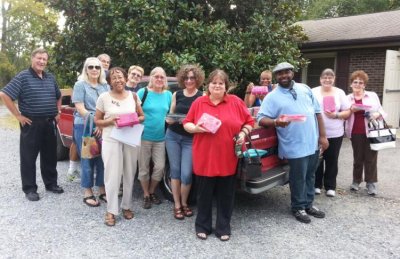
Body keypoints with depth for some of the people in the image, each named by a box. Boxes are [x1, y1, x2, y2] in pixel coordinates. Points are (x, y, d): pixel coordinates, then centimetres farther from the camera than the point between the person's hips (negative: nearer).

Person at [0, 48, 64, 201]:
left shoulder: (50, 78, 11)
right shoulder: (23, 77, -8)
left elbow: (58, 96, 26)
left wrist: (58, 112, 13)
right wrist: (18, 115, -14)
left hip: (50, 123, 6)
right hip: (31, 123, -5)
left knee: (50, 156, 13)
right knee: (29, 157, 2)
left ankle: (51, 183, 26)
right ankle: (29, 189, 12)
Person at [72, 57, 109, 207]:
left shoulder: (105, 86, 13)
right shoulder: (80, 85, -1)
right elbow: (80, 108, -9)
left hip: (103, 127, 4)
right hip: (84, 127, -4)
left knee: (103, 159, 5)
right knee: (88, 159, 1)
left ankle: (102, 191, 18)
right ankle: (88, 193, 11)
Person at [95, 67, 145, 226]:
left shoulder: (133, 96, 6)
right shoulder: (104, 97, 0)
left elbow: (142, 116, 13)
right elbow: (97, 121, 4)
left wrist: (135, 120, -9)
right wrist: (110, 121, -14)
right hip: (111, 141, -2)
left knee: (129, 175, 9)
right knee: (112, 176, -4)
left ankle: (127, 206, 24)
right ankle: (111, 211, 7)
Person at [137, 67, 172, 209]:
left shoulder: (168, 95, 7)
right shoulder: (143, 92, -5)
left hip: (160, 138, 3)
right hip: (144, 136, -3)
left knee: (160, 167, 3)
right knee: (144, 167, 7)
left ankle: (152, 192, 27)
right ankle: (146, 195, 24)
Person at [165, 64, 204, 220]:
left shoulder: (202, 97, -4)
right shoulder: (177, 95, 7)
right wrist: (171, 119, -12)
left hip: (190, 139, -3)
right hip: (172, 136, 3)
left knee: (186, 173, -6)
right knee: (175, 170, 6)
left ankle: (184, 203, 18)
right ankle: (177, 205, 18)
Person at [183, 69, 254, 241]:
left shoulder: (236, 102, 2)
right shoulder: (198, 102, 3)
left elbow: (249, 122, 9)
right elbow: (186, 124, 7)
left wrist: (243, 133, -9)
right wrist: (195, 128, -14)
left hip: (228, 159, 0)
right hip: (204, 159, 0)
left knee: (226, 195, 9)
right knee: (204, 194, 10)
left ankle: (223, 228, 25)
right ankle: (202, 226, 28)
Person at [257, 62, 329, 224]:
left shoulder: (305, 89, 8)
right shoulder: (272, 97, -5)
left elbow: (317, 113, 10)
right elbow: (261, 119, -11)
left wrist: (323, 136, 5)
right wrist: (276, 122, -31)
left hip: (313, 142, 5)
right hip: (295, 146, -5)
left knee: (310, 176, 18)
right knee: (298, 179, 6)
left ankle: (308, 205, 36)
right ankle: (298, 208, 25)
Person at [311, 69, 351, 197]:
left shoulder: (340, 93, 4)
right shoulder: (313, 92, 3)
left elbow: (347, 112, 2)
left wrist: (336, 115, -15)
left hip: (335, 134, 1)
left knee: (332, 161, 7)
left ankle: (330, 186, 18)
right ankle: (316, 184, 21)